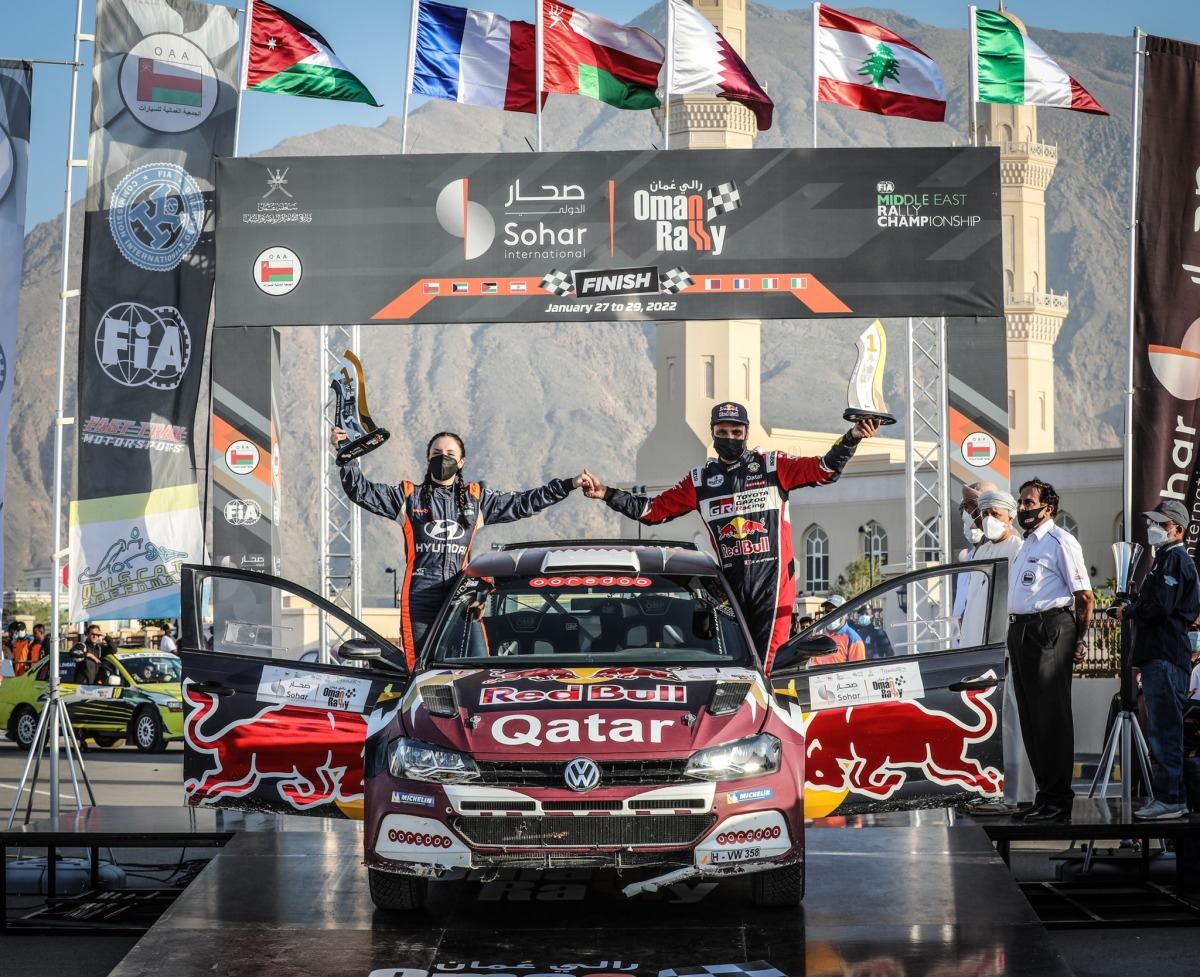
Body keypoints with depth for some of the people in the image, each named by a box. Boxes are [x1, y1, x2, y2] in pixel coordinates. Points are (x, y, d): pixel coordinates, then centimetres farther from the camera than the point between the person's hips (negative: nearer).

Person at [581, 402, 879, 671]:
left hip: (772, 581, -3)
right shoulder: (700, 479, 13)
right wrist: (606, 494, 8)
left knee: (766, 665, -9)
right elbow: (653, 509, 15)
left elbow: (825, 470, -3)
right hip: (731, 583, 3)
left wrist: (852, 437, -17)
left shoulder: (772, 466, 5)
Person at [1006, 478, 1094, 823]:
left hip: (1048, 632, -10)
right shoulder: (1026, 544, 20)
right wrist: (1016, 634, 16)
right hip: (1020, 632, 10)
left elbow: (1085, 596, -10)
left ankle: (1058, 800, -5)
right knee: (1030, 716, 12)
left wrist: (1079, 640, -7)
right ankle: (1044, 793, 20)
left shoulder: (1060, 542, -8)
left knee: (1051, 716, -8)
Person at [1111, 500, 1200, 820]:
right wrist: (1132, 608, 8)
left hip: (1166, 657, -11)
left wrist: (1129, 611, -5)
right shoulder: (1165, 559, 23)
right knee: (1162, 729, 12)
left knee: (1164, 729, -11)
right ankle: (1170, 797, 16)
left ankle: (1169, 799, -11)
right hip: (1157, 654, 11)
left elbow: (1160, 607, -19)